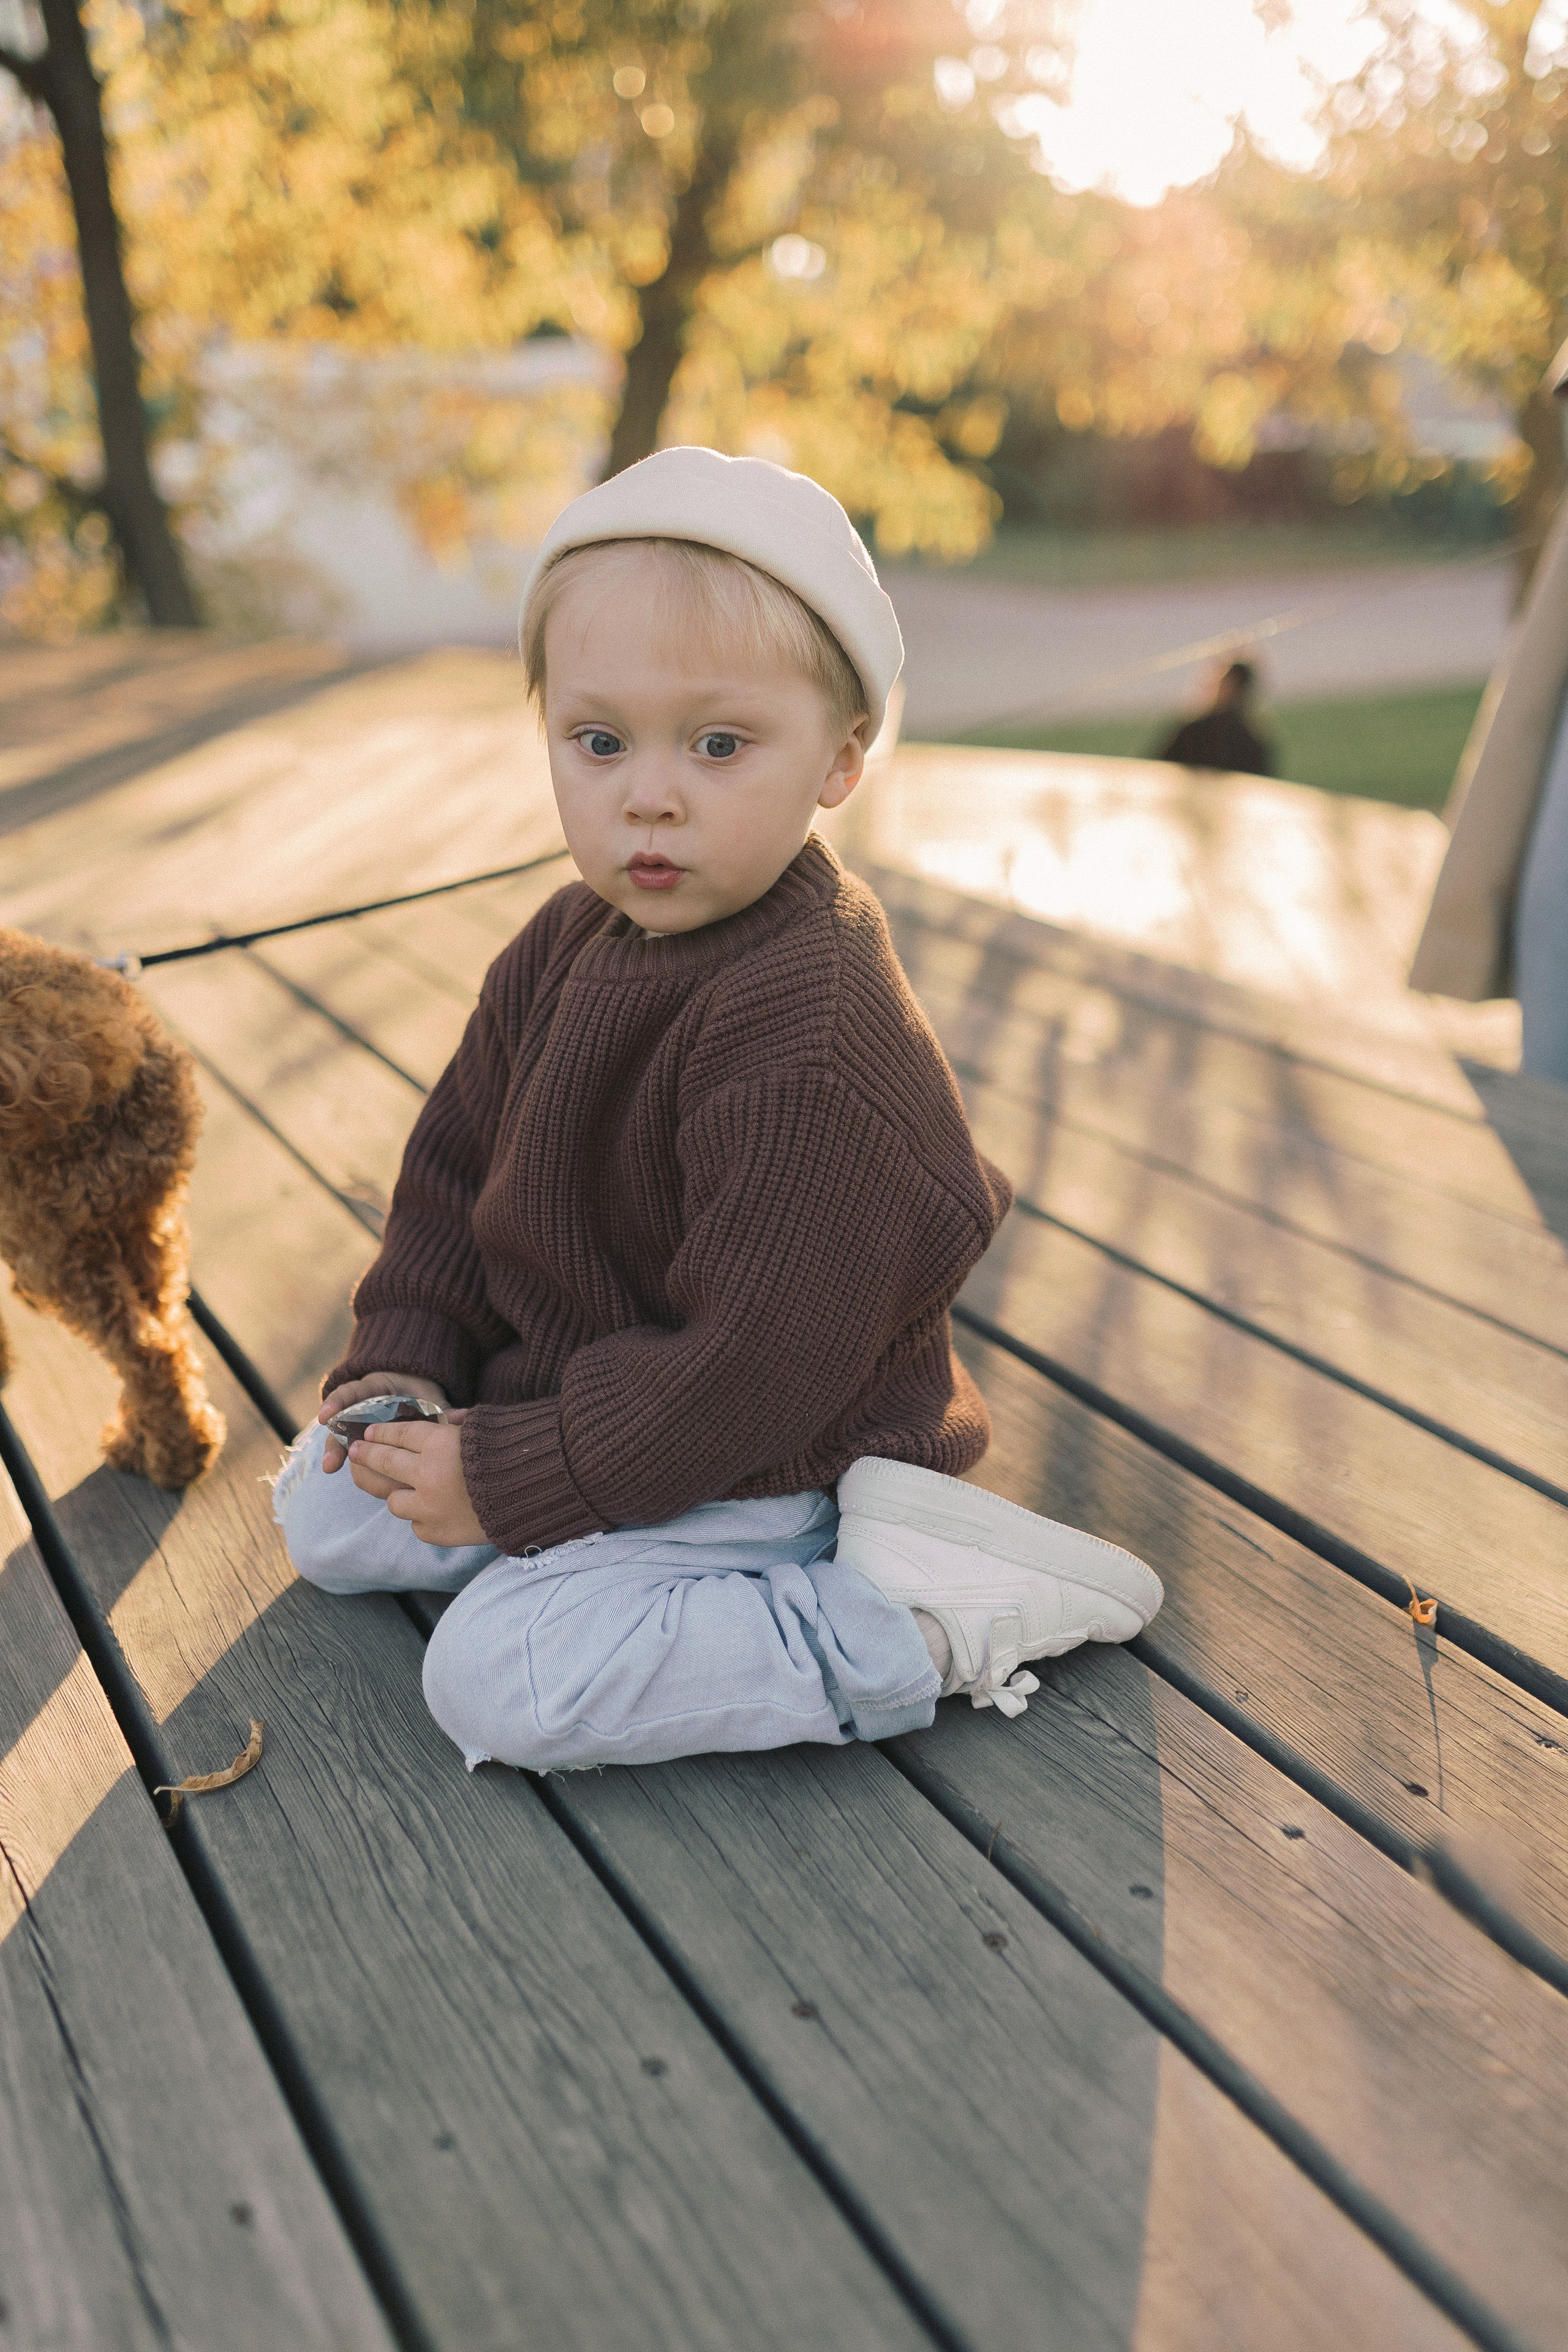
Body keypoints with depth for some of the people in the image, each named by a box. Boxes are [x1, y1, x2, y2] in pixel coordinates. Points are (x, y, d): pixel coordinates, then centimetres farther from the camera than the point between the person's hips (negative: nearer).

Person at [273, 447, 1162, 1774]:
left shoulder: (811, 1034, -31)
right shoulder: (567, 946, -2)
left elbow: (754, 1361, -29)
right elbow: (460, 1161, 9)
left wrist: (514, 1478, -21)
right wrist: (402, 1361, -3)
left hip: (766, 1463, -9)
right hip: (569, 1383, 9)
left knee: (499, 1678, -21)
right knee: (325, 1517, 12)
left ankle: (907, 1623, -12)